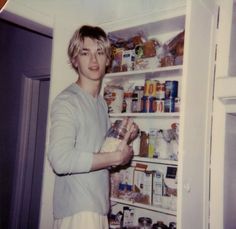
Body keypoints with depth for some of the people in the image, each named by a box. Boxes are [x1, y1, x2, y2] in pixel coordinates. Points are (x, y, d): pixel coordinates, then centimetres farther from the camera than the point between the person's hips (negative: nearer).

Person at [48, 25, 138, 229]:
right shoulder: (66, 101, -15)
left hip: (99, 206, 8)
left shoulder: (101, 102, 11)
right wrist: (117, 157, -18)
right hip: (77, 210, -8)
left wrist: (124, 136, 0)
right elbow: (61, 160, -27)